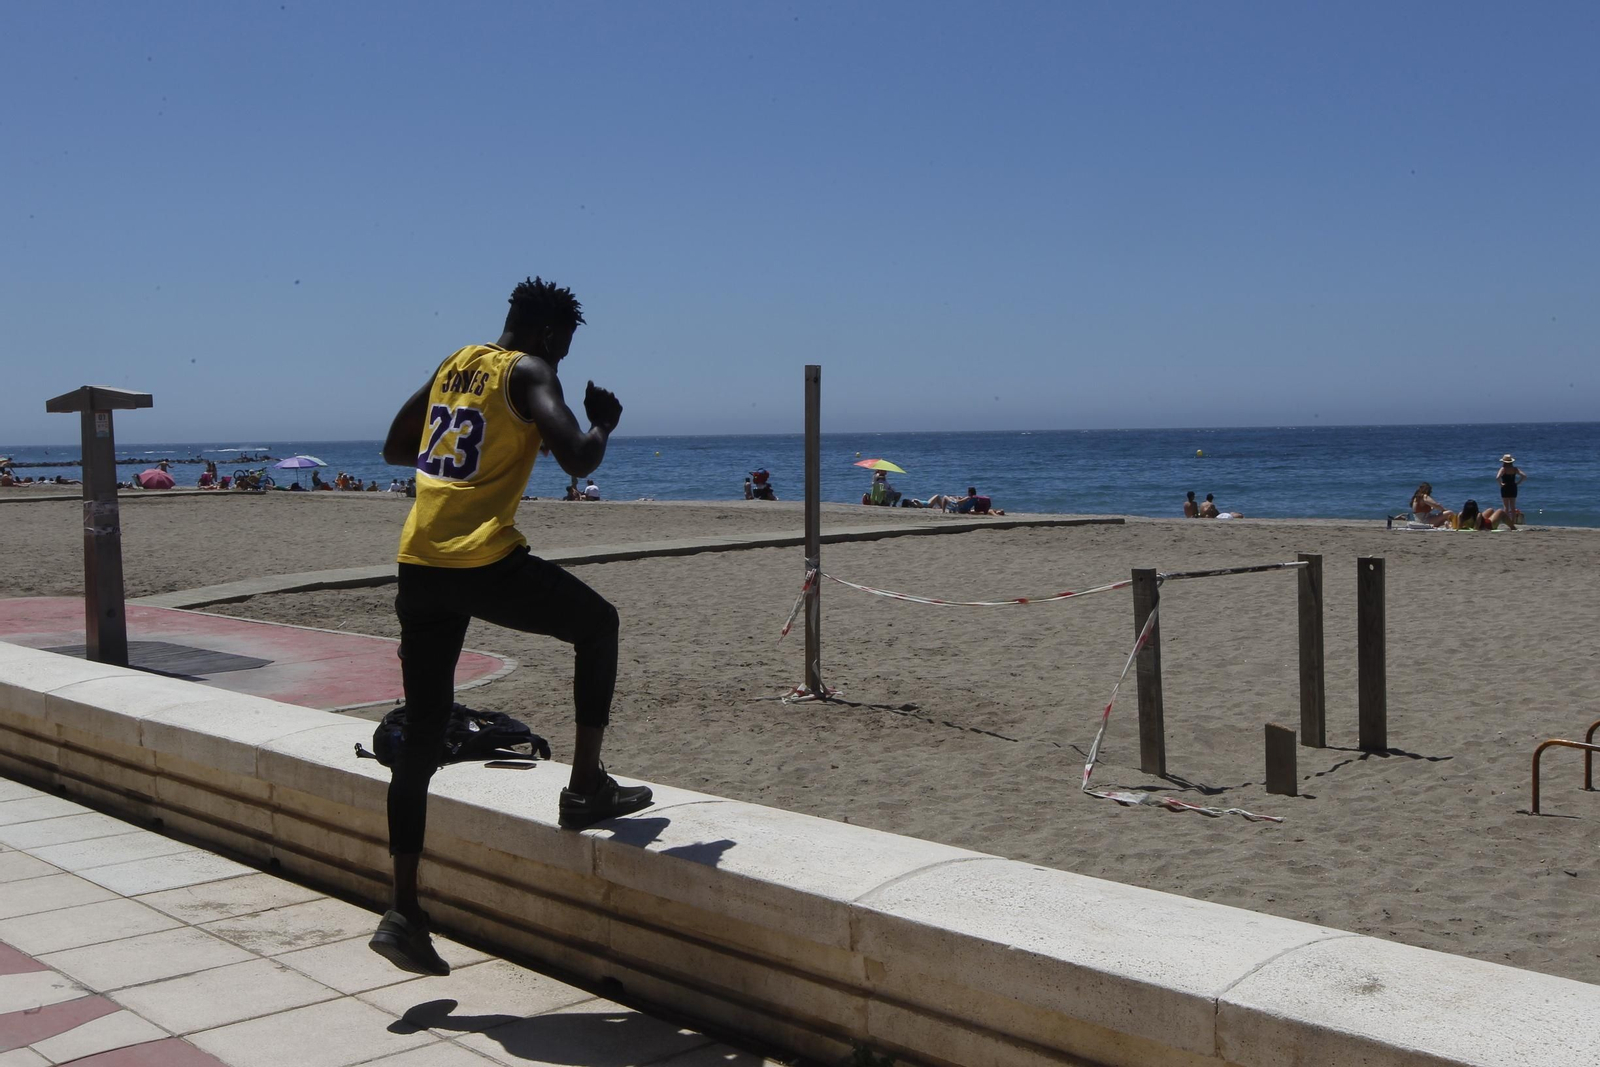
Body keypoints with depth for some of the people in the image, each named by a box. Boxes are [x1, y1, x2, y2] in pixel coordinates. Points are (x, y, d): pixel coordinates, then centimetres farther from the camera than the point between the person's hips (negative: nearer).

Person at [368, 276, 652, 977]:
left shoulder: (453, 365, 19)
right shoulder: (529, 374, -2)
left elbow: (395, 450, 26)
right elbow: (577, 460, -16)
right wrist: (605, 423, 5)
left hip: (418, 565, 7)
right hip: (485, 563, -7)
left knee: (421, 736, 9)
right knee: (597, 625, 19)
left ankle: (403, 913, 10)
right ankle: (586, 788, 18)